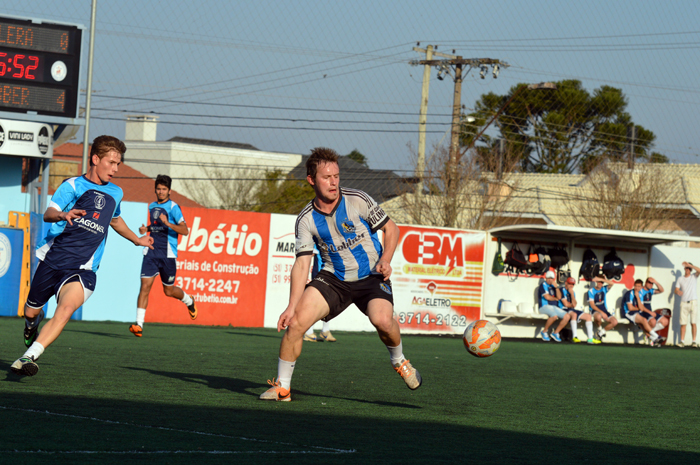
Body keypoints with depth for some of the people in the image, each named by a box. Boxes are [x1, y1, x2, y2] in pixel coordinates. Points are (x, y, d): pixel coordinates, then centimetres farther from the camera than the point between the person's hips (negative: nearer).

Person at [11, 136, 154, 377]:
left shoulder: (115, 193, 16)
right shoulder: (73, 185, -1)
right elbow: (48, 213, -18)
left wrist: (137, 240, 52)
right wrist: (62, 215, -41)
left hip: (81, 269, 2)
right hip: (52, 260, -2)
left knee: (66, 309, -27)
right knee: (31, 312, 13)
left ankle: (29, 357, -34)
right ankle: (33, 322, 51)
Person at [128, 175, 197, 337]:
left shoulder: (173, 207, -6)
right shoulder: (152, 206, 13)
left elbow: (185, 230, -15)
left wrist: (168, 223, -29)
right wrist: (146, 229, 10)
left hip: (168, 255, -4)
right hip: (151, 252, 4)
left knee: (168, 291, 9)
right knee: (145, 286, -11)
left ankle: (189, 301, 42)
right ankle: (139, 324, -14)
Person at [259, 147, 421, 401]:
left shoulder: (358, 200, -10)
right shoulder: (306, 220, -6)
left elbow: (391, 228, 1)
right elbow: (302, 263, -8)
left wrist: (385, 260, -16)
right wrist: (292, 306, -18)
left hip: (371, 276, -2)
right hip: (333, 277, 2)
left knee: (382, 320, -30)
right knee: (296, 321, -17)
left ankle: (399, 361, 3)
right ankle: (281, 387, -1)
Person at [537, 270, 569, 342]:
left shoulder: (553, 286, 19)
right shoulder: (543, 285, -2)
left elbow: (559, 297, 6)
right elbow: (547, 297, -13)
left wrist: (556, 287, -5)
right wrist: (555, 298, 6)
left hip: (555, 307, 8)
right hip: (545, 306, -8)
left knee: (567, 316, -11)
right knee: (554, 316, -37)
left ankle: (555, 333, -1)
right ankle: (544, 332, -17)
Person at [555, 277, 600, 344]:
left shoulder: (572, 292, 18)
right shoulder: (562, 290, -5)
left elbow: (574, 305, 1)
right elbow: (566, 304, -11)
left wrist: (572, 293, -6)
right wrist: (571, 305, 8)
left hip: (571, 310, 9)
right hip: (563, 310, -9)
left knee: (588, 316, 1)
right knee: (574, 314, -39)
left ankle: (590, 338, -8)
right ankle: (575, 336, -42)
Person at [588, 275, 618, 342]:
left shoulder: (604, 289, 8)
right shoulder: (591, 291, -3)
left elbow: (611, 283, -12)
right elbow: (592, 305, -11)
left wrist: (600, 279, -20)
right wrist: (602, 312, -23)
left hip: (604, 310, 5)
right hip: (595, 311, -5)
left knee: (615, 322, -19)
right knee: (598, 316, -42)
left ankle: (601, 333, 1)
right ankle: (600, 328, -9)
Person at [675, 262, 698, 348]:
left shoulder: (694, 276, 8)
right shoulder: (680, 279, 13)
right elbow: (676, 290, 5)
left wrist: (689, 265, -20)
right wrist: (677, 292, -19)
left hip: (693, 302, -2)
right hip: (684, 302, 2)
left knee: (693, 323, -7)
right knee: (683, 323, -3)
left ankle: (694, 341, -8)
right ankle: (682, 341, -3)